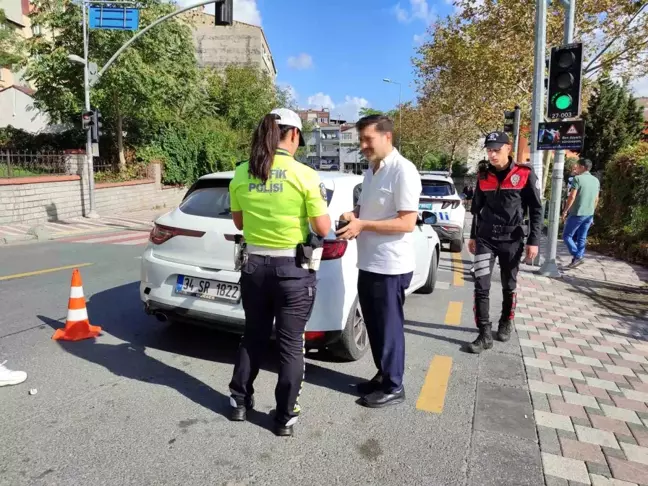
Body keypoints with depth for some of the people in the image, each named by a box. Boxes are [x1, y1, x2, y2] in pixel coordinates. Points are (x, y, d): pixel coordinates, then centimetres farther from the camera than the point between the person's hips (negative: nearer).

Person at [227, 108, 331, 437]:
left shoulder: (240, 175, 1)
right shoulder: (305, 175, -13)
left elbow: (238, 223, 12)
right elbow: (323, 230, -11)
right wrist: (315, 211, 9)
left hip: (253, 265, 4)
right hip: (293, 269, -4)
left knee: (253, 337, 22)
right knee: (291, 344, 10)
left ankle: (240, 402, 36)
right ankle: (285, 417, 23)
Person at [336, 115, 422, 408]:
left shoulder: (403, 171, -16)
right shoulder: (370, 171, 13)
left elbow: (407, 222, -20)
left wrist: (363, 225, -21)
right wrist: (352, 216, 1)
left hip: (390, 266, -9)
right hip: (368, 263, 9)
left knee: (389, 327, 4)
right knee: (374, 325, 18)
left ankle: (393, 387, 21)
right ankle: (382, 375, 35)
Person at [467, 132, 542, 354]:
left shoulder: (525, 174, -7)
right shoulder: (483, 176, 3)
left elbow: (536, 210, -3)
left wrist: (533, 241, -8)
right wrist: (473, 236, 15)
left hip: (512, 240, -2)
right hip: (485, 239, 2)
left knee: (509, 287, 13)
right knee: (481, 287, -6)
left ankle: (506, 323, 36)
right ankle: (485, 334, 1)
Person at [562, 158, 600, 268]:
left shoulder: (578, 178, -11)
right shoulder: (596, 180, 11)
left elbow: (572, 197, -16)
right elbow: (596, 200, 15)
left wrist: (565, 211, -8)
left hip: (577, 213, -7)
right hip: (589, 214, 7)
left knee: (567, 235, 3)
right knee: (581, 238, 11)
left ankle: (577, 256, -6)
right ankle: (578, 257, 12)